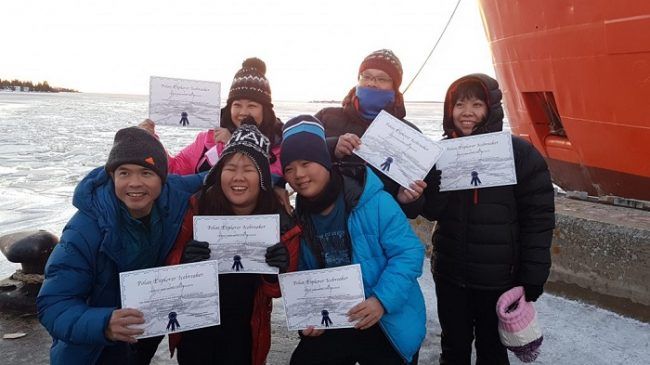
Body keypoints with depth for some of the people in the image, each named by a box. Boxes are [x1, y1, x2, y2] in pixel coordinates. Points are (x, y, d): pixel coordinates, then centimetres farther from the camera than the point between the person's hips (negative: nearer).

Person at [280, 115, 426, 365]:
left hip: (388, 327, -4)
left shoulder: (375, 203, -21)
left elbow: (409, 253, -21)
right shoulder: (300, 216, -2)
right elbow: (303, 277, 6)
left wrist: (381, 300, -31)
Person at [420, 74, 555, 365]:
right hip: (450, 274, 3)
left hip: (498, 278, -3)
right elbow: (432, 212, -4)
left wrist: (531, 279, -12)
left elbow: (538, 220, -11)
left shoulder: (520, 154, -11)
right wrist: (433, 178, -22)